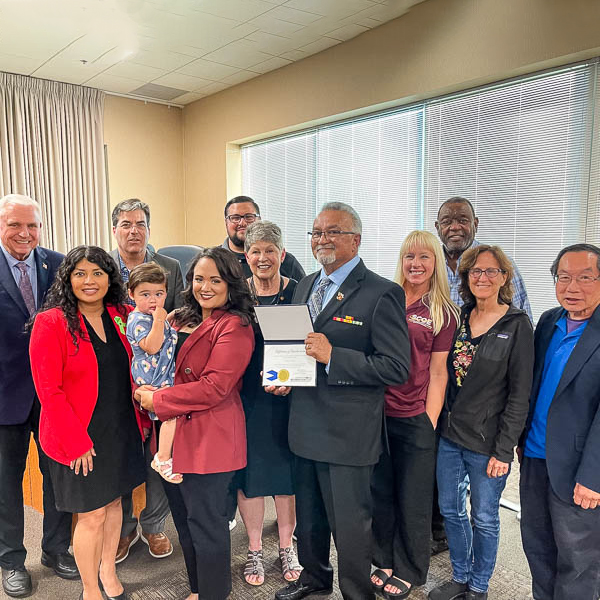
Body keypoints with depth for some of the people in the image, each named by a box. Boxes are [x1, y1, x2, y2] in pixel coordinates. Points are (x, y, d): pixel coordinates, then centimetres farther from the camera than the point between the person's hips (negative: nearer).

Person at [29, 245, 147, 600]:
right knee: (91, 516, 7)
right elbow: (49, 391, -15)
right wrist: (76, 442, -16)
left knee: (114, 501, 19)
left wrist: (141, 420, 3)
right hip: (79, 437, -5)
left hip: (122, 429, 5)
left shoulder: (122, 317, 2)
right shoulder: (51, 322, -14)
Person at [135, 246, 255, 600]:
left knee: (205, 524, 6)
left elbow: (214, 387, -22)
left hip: (209, 441, -8)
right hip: (174, 435, 9)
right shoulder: (183, 320, 11)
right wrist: (146, 391, 1)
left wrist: (157, 401, -15)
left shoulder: (235, 328, -15)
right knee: (185, 520, 21)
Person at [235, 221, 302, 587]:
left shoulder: (298, 293, -3)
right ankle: (255, 550, 32)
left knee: (287, 471, 11)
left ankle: (287, 547, 34)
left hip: (286, 397, -1)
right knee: (249, 470, 10)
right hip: (245, 398, 1)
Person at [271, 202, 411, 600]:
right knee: (308, 515, 25)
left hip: (349, 432, -7)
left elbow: (396, 368, -20)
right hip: (305, 425, 7)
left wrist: (332, 355, -27)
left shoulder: (382, 294, -15)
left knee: (350, 525, 10)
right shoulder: (305, 286, 9)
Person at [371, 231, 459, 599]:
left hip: (415, 419, -2)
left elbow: (437, 373, 0)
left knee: (412, 501, 11)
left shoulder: (444, 314, -1)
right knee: (381, 493, 14)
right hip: (376, 413, 2)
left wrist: (430, 423, -4)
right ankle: (385, 561, 36)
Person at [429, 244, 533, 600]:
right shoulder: (459, 318, 5)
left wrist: (504, 450, -13)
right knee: (451, 510, 16)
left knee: (484, 518, 12)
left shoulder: (517, 324, -9)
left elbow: (520, 393, -10)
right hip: (449, 434, 5)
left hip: (486, 442, -5)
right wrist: (439, 423, 3)